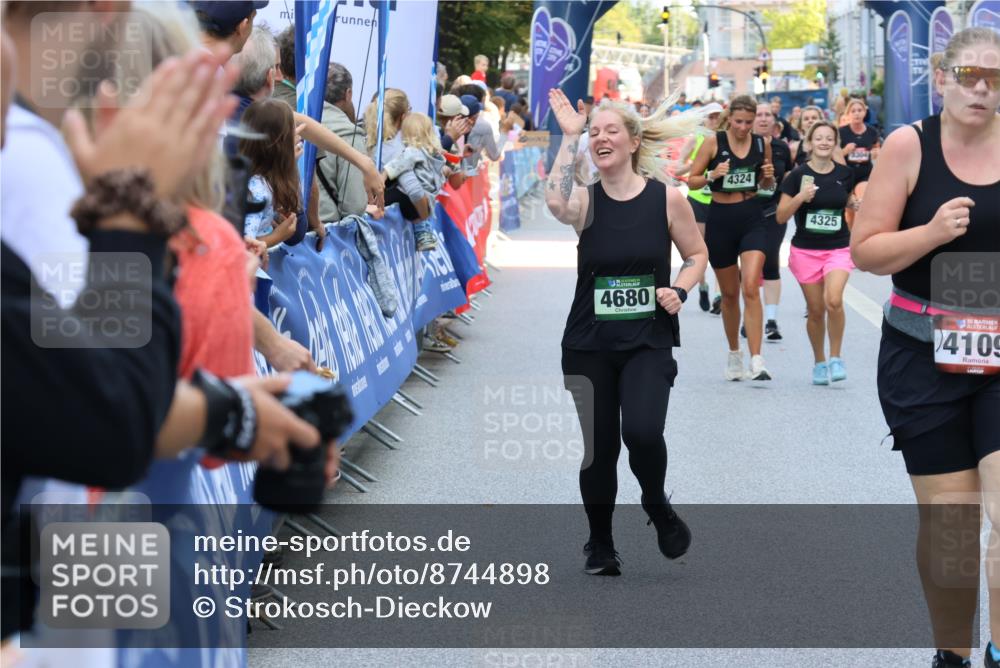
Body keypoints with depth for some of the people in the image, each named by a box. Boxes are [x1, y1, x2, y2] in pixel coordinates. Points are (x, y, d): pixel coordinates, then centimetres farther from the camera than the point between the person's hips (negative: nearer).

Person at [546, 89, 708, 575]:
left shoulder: (666, 198, -3)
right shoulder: (586, 199, -3)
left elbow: (696, 254, 9)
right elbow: (556, 204, -27)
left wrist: (679, 290, -10)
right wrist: (569, 136, -22)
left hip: (648, 342, -1)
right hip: (589, 345, 1)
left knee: (642, 432, -20)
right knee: (599, 447, 5)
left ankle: (657, 506, 13)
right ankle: (600, 545, 26)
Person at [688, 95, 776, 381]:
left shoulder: (762, 144, 3)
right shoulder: (714, 142, -4)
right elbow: (692, 180, -1)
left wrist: (769, 176, -6)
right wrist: (712, 175, -20)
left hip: (752, 219, 0)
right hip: (720, 219, 0)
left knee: (751, 287, -16)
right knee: (729, 293, 12)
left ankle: (756, 362, -18)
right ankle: (734, 355, 31)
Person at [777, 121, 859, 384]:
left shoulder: (844, 174, 2)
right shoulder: (798, 175, -5)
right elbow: (781, 216, -5)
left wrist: (855, 204, 2)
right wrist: (800, 197, -21)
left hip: (838, 248, 0)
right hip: (806, 250, 0)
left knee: (834, 300, -22)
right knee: (816, 310, 4)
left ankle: (836, 357, -5)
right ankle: (819, 362, 24)